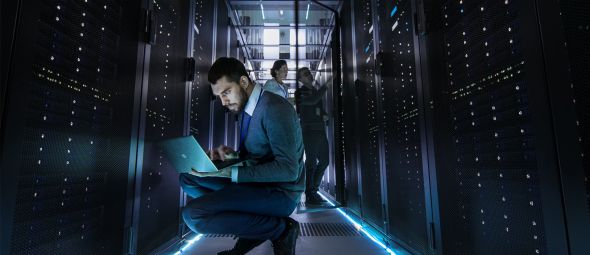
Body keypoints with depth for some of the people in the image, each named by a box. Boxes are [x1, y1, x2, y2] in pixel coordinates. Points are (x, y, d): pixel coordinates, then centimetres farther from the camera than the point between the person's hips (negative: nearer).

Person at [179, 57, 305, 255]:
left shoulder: (275, 109, -20)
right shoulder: (244, 109, 8)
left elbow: (288, 169, -25)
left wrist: (232, 173, -25)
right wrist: (229, 154, -4)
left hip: (279, 192, -9)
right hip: (257, 183, 9)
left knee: (193, 215, -22)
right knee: (187, 178, 9)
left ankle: (280, 229, -9)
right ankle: (254, 226, 1)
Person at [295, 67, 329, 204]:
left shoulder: (317, 91, 21)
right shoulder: (300, 92, -1)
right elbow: (312, 100, -21)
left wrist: (326, 115, 4)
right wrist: (326, 85, -16)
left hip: (320, 131, 8)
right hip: (309, 131, -7)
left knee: (324, 161, 10)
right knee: (311, 162, -5)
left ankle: (313, 190, 23)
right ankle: (309, 195, 3)